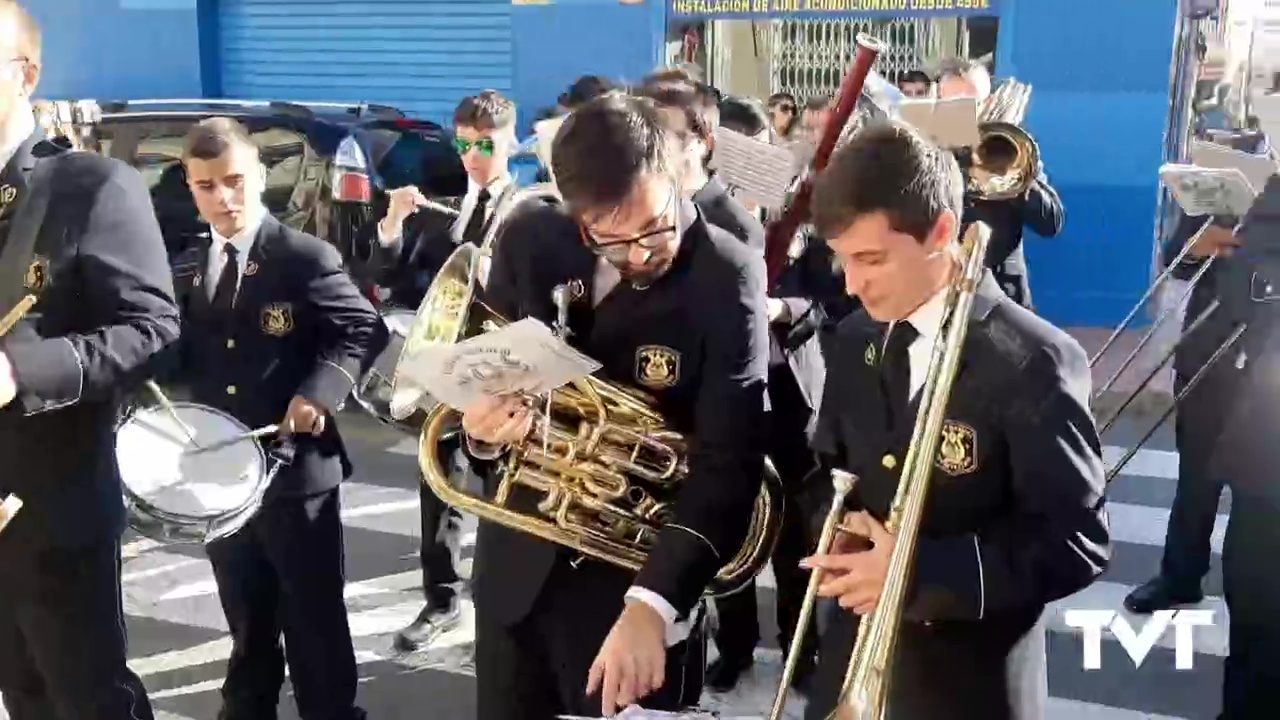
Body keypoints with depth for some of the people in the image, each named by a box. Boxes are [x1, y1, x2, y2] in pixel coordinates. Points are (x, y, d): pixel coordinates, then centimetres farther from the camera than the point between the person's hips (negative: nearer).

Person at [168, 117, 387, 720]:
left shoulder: (306, 257, -8)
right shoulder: (189, 272, 11)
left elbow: (364, 330, -12)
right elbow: (185, 361, 17)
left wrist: (319, 391, -26)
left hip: (297, 471, -5)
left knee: (315, 625, 6)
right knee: (247, 628, 19)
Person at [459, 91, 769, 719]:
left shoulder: (726, 278, -16)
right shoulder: (531, 241, -5)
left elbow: (728, 461, -23)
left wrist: (652, 601, -35)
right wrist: (481, 425, -19)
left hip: (635, 572, -4)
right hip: (517, 563, 4)